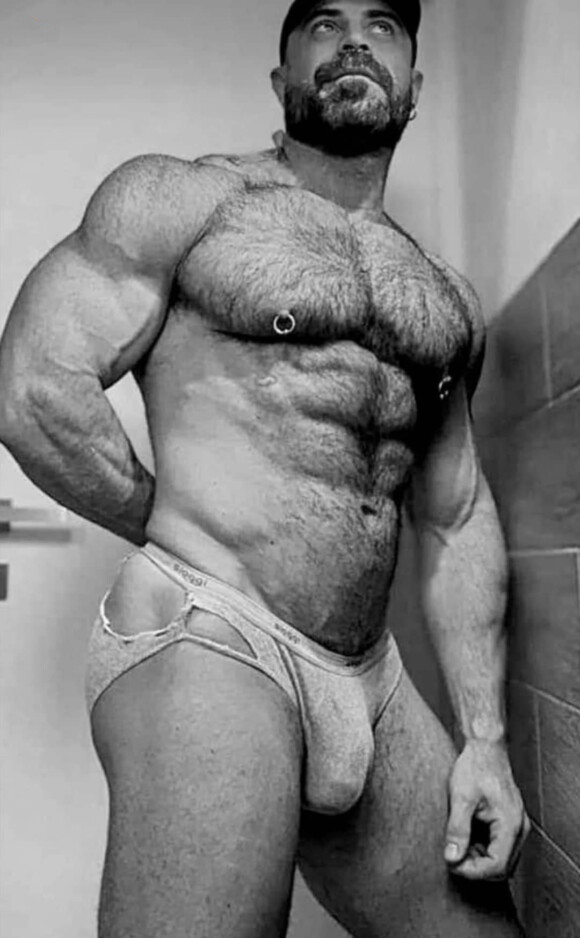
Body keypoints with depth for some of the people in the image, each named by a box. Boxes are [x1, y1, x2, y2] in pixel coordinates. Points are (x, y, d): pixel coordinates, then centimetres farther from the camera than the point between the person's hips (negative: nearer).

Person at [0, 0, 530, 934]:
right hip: (206, 644, -5)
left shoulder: (448, 299, 17)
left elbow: (459, 519, 15)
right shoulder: (178, 197, 2)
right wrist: (188, 540, -1)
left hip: (372, 683, 6)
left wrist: (485, 739, 9)